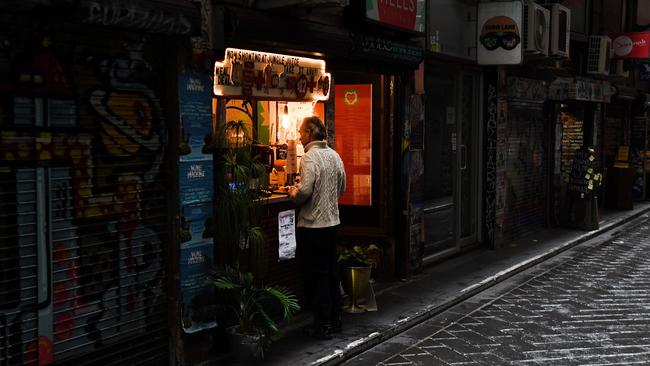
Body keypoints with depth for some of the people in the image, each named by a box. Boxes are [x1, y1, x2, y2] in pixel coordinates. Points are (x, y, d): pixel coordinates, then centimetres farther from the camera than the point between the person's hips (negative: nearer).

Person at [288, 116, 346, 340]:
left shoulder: (310, 157, -16)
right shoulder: (334, 155, 9)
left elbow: (305, 191, -23)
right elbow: (342, 188, 16)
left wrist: (294, 194, -4)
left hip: (313, 224, -8)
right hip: (332, 220, 8)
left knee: (316, 274, 0)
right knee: (331, 271, 15)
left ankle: (322, 325, 5)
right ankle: (335, 319, 25)